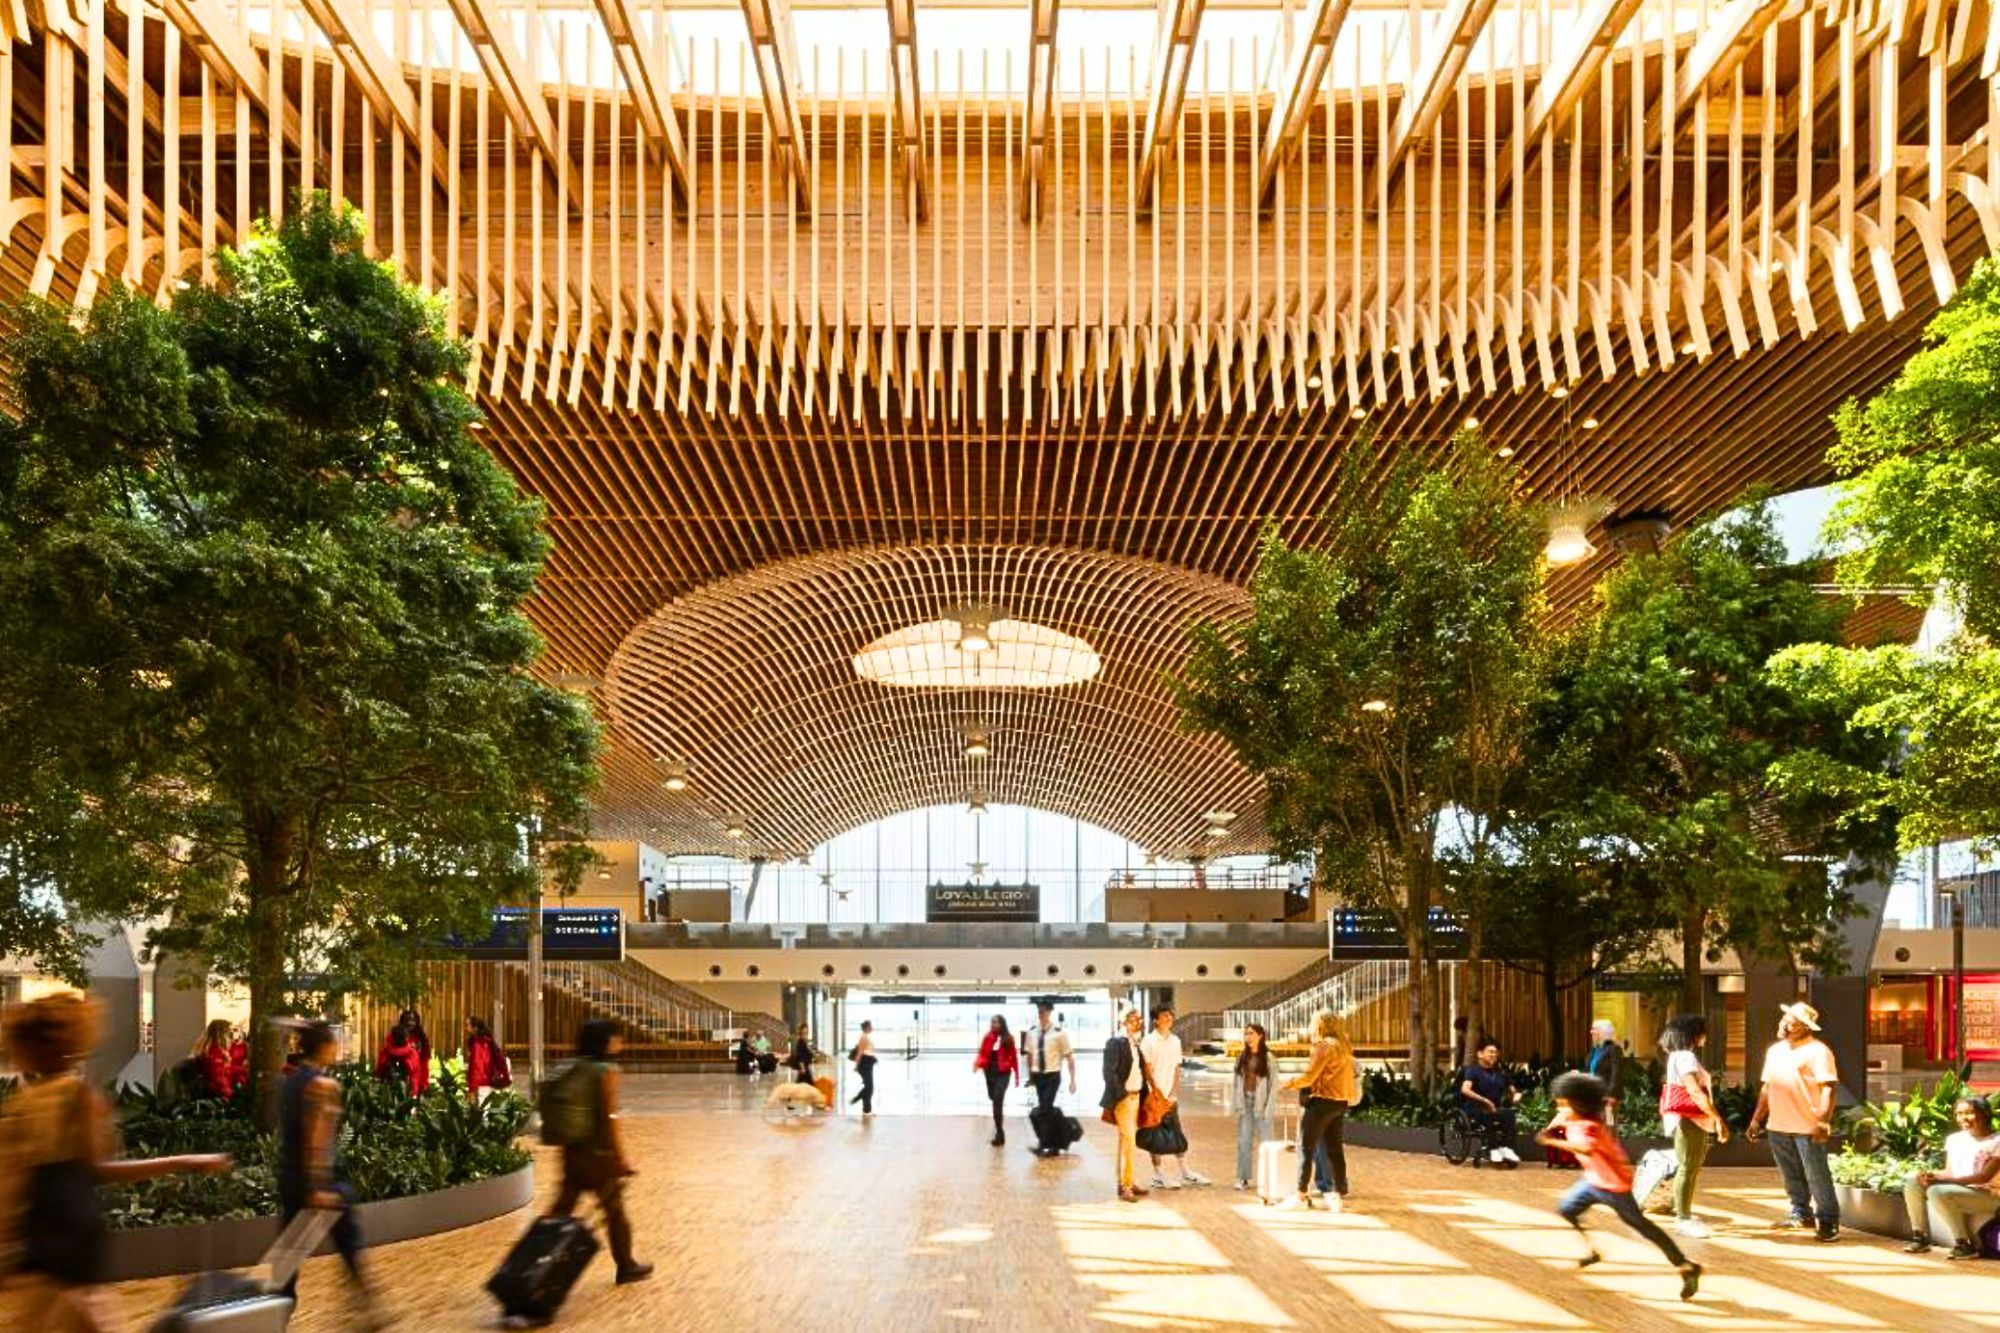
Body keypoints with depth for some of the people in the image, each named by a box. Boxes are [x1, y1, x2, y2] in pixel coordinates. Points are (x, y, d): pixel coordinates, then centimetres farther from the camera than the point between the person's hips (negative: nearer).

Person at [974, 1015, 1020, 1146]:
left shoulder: (1008, 1039, -7)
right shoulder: (987, 1037, -1)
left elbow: (1014, 1057, -2)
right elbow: (982, 1054, 1)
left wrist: (1016, 1076, 1)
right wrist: (977, 1063, -21)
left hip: (1003, 1073, -4)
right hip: (990, 1071, 4)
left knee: (997, 1101, -14)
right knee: (994, 1098, 20)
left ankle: (999, 1133, -8)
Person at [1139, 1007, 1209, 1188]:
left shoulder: (1175, 1040, 7)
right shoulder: (1149, 1041, -9)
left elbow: (1177, 1069, 8)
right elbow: (1147, 1070, -11)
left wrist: (1174, 1093, -1)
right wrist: (1158, 1094, -13)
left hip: (1170, 1096, 5)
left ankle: (1186, 1173, 16)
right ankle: (1158, 1175, 7)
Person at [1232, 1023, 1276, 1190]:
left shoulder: (1267, 1057, -4)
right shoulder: (1242, 1057, 9)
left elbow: (1273, 1083, -6)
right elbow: (1237, 1082, 11)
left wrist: (1268, 1107, -12)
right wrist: (1237, 1104, 3)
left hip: (1261, 1102, -4)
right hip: (1245, 1101, 4)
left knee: (1264, 1140, 0)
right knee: (1244, 1140, 4)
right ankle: (1243, 1178, 9)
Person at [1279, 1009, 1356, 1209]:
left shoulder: (1325, 1046, -14)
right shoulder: (1344, 1046, 11)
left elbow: (1309, 1076, -16)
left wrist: (1290, 1084, 0)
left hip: (1322, 1101, -8)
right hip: (1341, 1102, 8)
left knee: (1306, 1147, -2)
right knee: (1335, 1149, 11)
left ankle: (1301, 1195, -3)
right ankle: (1338, 1194, 10)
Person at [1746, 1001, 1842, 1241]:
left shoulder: (1817, 1050, -10)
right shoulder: (1775, 1050, 13)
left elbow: (1828, 1087, -16)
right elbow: (1767, 1086, 19)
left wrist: (1824, 1120, -26)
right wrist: (1757, 1118, 17)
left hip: (1808, 1126, -7)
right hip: (1778, 1125, 7)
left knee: (1817, 1176, -2)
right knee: (1791, 1176, 15)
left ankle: (1828, 1221, 6)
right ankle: (1801, 1214, 28)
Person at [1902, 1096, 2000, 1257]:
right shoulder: (1954, 1139, 10)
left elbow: (1985, 1176, -19)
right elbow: (1950, 1171, 10)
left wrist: (1942, 1179, -27)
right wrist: (1932, 1174, -14)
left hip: (1986, 1195, -7)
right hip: (1955, 1190, 7)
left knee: (1937, 1191, -31)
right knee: (1913, 1184, -10)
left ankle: (1965, 1244, -19)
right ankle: (1920, 1237, -2)